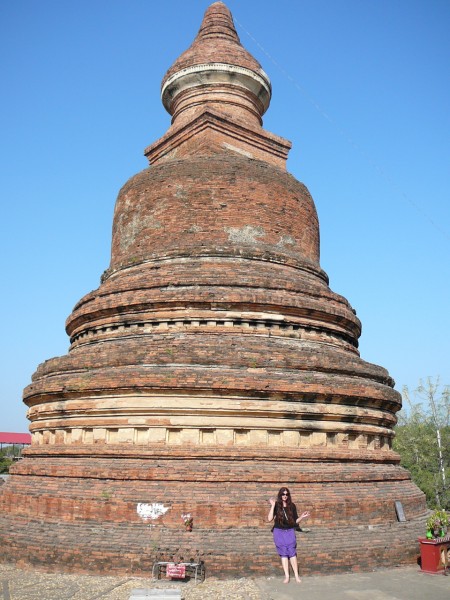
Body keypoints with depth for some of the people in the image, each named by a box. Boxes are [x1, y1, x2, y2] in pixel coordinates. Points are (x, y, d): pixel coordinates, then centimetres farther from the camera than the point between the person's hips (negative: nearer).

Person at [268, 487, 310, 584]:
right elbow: (269, 519, -16)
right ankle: (286, 576, 5)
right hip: (279, 532, -1)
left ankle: (296, 576, 0)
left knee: (292, 553, -6)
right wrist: (273, 506, -20)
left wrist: (302, 517, -10)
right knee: (283, 554, 0)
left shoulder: (292, 506, 1)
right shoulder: (276, 506, -5)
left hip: (290, 532, 1)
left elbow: (295, 521, 7)